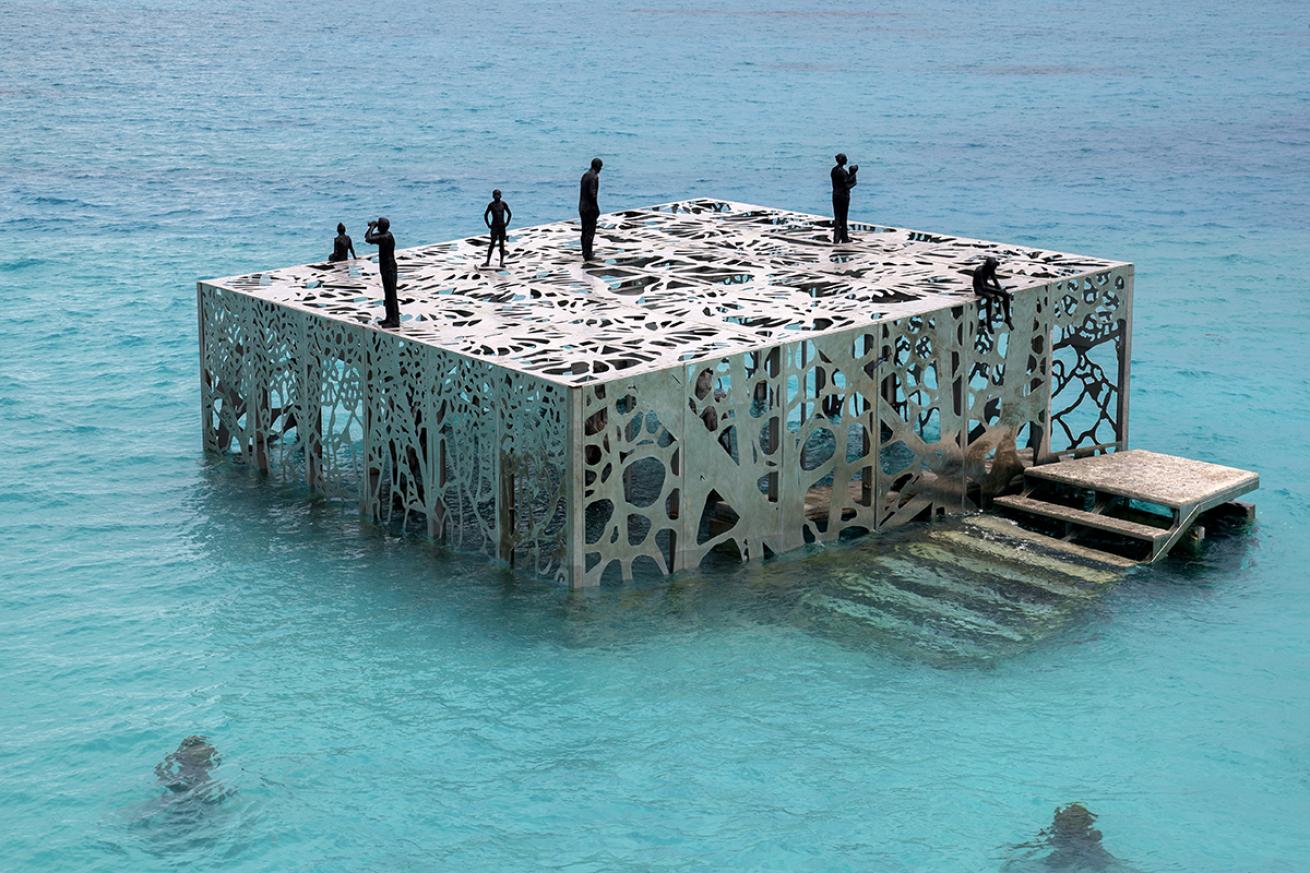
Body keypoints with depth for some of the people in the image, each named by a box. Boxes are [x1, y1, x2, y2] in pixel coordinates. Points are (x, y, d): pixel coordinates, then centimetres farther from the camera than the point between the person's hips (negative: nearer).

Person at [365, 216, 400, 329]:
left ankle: (395, 321, -6)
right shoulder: (383, 235, 9)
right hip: (385, 269, 10)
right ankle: (389, 318, 24)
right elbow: (367, 236, 22)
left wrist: (372, 226, -14)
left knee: (391, 295, -8)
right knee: (388, 294, 16)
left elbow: (368, 239, -28)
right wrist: (372, 226, 6)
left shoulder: (387, 237, -21)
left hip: (389, 270, -10)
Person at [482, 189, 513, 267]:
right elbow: (485, 215, 4)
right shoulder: (491, 205, -2)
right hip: (494, 226, -2)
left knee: (502, 244, 4)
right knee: (492, 243, -9)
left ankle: (502, 261, 7)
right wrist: (488, 225, -3)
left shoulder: (503, 204, 3)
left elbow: (510, 214, 12)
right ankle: (488, 261, -8)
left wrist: (507, 223, 3)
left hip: (502, 226, 2)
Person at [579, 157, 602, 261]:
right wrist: (597, 208, -15)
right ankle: (587, 255, -2)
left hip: (582, 207, 9)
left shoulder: (585, 175, 9)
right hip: (590, 208, -9)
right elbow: (592, 194, -23)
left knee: (585, 231, 17)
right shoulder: (594, 177, -18)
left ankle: (586, 252, 26)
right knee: (590, 232, -3)